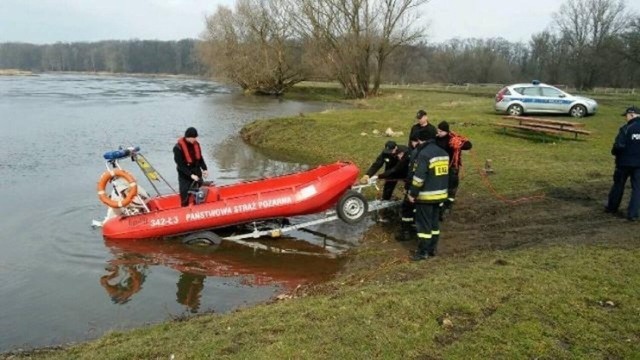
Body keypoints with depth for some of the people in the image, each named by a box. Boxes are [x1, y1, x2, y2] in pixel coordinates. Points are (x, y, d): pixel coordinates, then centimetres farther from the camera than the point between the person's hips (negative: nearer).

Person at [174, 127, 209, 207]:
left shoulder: (196, 144, -2)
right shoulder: (178, 148, -18)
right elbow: (180, 165, -18)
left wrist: (204, 169, -3)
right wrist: (191, 175, -23)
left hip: (197, 174, 5)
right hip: (185, 176, -5)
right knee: (185, 197, 1)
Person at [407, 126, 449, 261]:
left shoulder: (424, 154, -17)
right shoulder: (443, 153, 11)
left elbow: (419, 177, -20)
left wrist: (412, 193, -13)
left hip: (426, 195, -8)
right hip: (440, 194, 9)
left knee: (423, 224, -1)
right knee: (434, 222, 16)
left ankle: (423, 252, 3)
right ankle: (432, 249, 23)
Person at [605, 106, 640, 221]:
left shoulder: (626, 128, -15)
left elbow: (619, 145, -20)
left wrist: (614, 152, 0)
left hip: (624, 162, -3)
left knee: (618, 185, 14)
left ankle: (612, 207, 28)